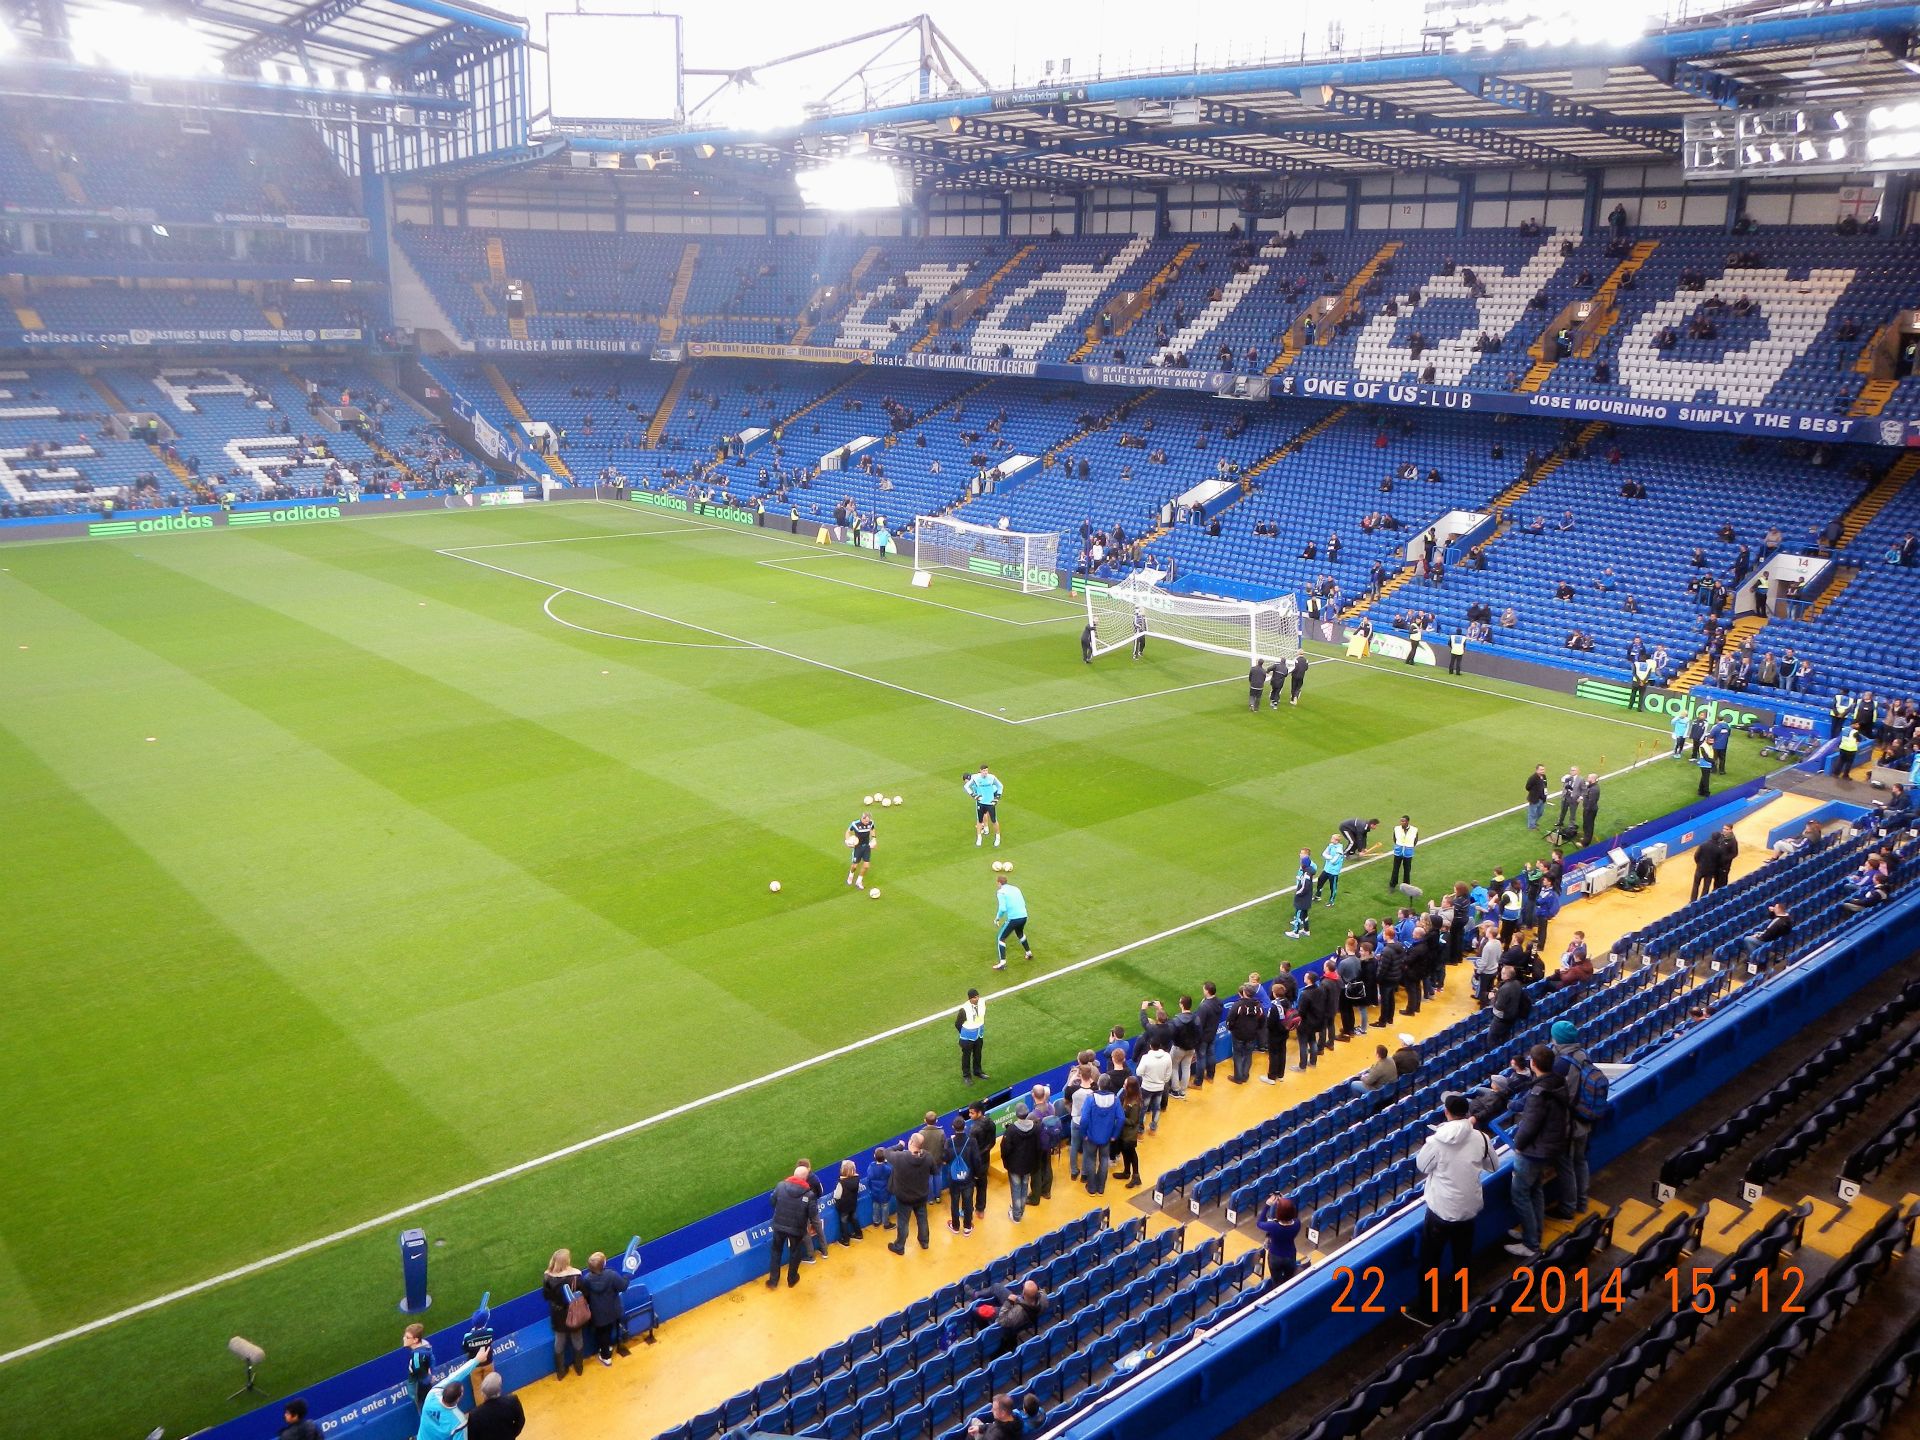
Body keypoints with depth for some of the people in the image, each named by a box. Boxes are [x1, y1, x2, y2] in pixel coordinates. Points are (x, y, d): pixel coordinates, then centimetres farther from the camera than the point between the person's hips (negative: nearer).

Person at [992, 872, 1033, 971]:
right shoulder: (1015, 888, 15)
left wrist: (997, 918, 0)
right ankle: (1029, 953, 47)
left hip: (1013, 919, -7)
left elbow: (1002, 908, -16)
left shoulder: (1001, 892, -5)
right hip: (1023, 917, 7)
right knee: (1020, 934, 36)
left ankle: (1002, 963, -5)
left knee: (1000, 938, 5)